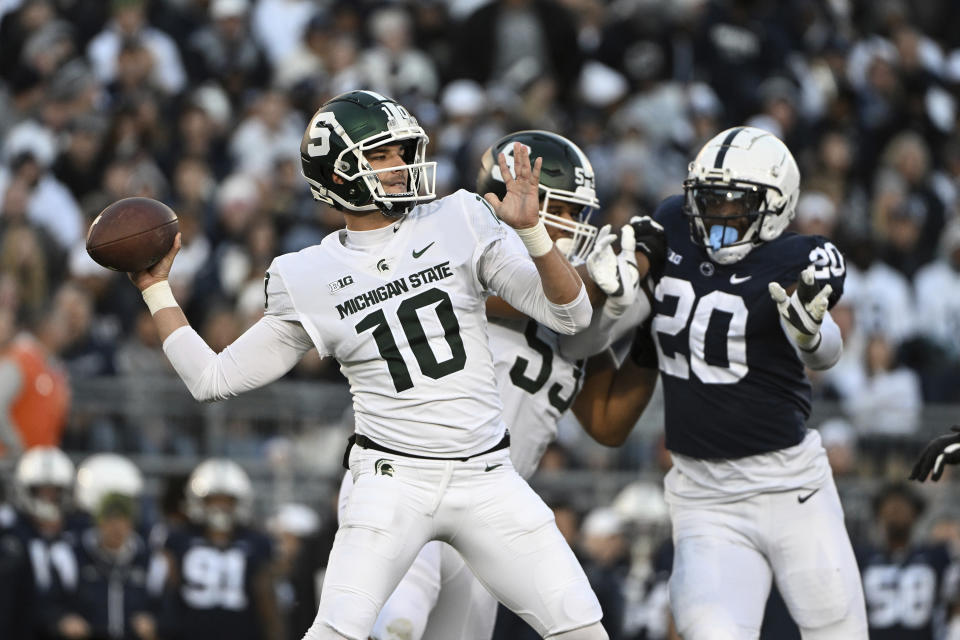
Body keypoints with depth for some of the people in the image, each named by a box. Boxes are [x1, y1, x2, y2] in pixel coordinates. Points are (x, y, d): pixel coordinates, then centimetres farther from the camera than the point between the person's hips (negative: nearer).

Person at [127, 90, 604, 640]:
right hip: (394, 482, -2)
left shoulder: (460, 224, 1)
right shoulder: (309, 279, 1)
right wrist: (156, 288, 5)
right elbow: (213, 378, 8)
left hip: (486, 477, 2)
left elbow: (571, 315, -3)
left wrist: (531, 230, -18)